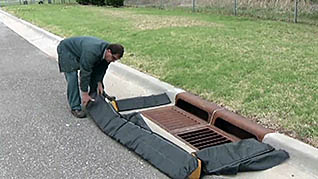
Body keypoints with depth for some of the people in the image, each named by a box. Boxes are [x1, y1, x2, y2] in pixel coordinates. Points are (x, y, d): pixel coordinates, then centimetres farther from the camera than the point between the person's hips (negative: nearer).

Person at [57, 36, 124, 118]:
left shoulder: (107, 53, -18)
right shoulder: (92, 52, -42)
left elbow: (101, 68, -1)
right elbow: (85, 73, -37)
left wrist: (99, 83, -8)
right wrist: (85, 94, -31)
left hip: (81, 50, 8)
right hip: (67, 50, -8)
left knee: (94, 74, 2)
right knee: (72, 78, -17)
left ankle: (94, 100, 17)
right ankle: (75, 108, -11)